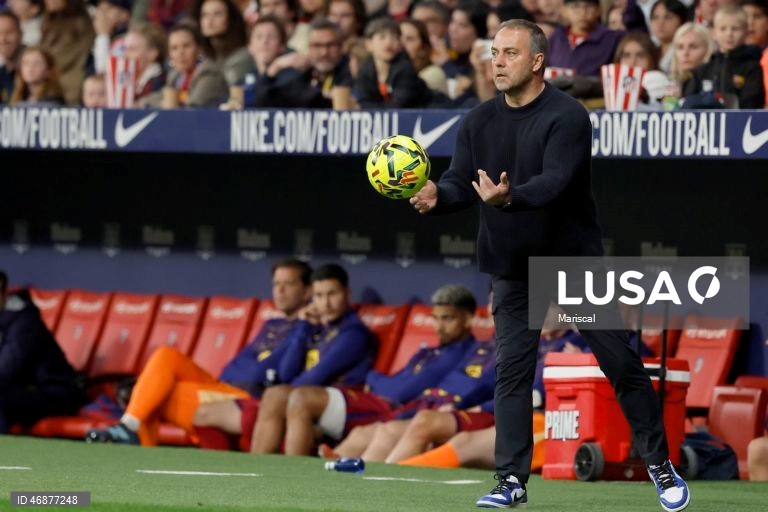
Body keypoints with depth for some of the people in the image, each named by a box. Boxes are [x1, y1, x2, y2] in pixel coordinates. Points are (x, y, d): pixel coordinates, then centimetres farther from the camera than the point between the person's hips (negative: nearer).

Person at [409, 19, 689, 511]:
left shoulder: (567, 116, -16)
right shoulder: (479, 122, 1)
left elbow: (554, 182, -30)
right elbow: (460, 182, -6)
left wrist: (508, 198, -49)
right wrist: (436, 196, -29)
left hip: (576, 258, -4)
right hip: (513, 267, 4)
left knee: (621, 362, 1)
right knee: (511, 369, -4)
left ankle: (660, 464, 15)